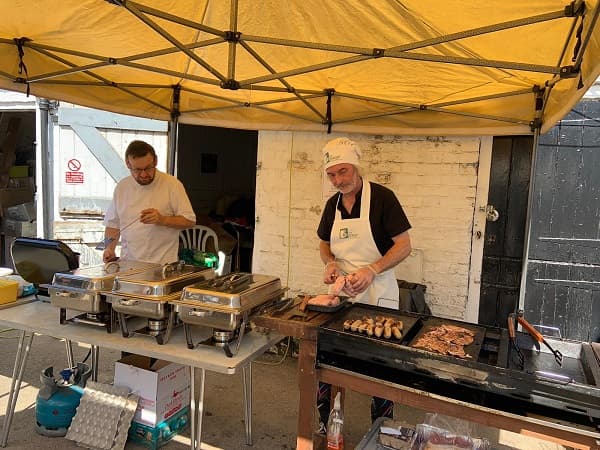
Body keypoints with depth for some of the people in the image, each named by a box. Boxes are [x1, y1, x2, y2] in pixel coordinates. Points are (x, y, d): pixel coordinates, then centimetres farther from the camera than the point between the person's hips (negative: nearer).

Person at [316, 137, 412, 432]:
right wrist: (330, 263, -5)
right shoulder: (333, 204, 6)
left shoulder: (382, 197, -12)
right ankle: (325, 427, 30)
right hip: (341, 291, 5)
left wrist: (371, 270, -26)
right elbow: (324, 244, 17)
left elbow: (404, 245, -12)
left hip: (377, 293, -5)